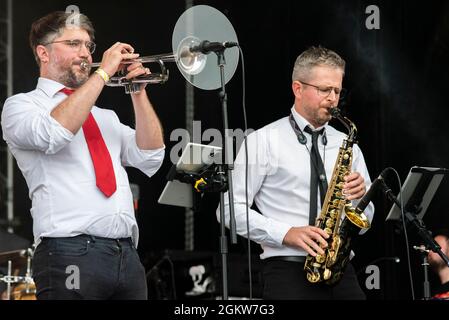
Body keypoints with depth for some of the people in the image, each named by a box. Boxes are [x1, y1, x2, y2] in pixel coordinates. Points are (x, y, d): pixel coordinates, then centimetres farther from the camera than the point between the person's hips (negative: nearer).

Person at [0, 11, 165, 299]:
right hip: (71, 253, -5)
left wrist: (138, 92, 5)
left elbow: (150, 158, 13)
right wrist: (103, 74, -10)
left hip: (127, 254, 6)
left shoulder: (105, 117, 26)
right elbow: (52, 134, -15)